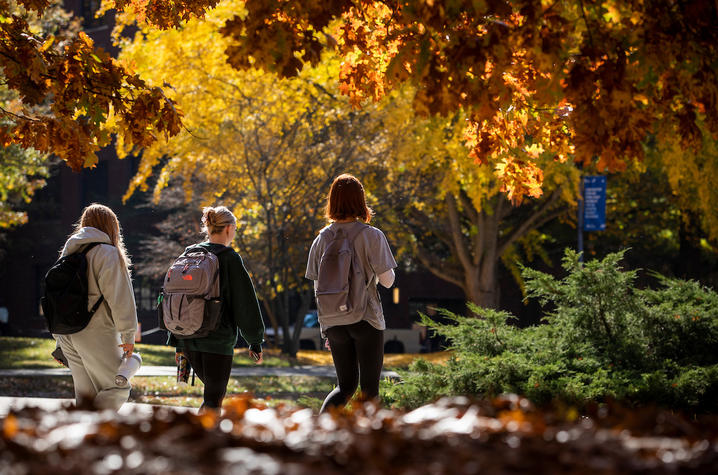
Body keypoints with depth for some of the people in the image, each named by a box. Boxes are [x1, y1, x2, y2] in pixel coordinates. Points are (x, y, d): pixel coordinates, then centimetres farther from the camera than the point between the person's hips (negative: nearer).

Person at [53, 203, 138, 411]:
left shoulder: (68, 252, 16)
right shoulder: (108, 253, -7)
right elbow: (119, 298, -12)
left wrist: (59, 338, 23)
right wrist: (128, 334, -9)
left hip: (68, 336, 7)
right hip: (96, 334, -7)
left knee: (85, 393, 11)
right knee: (117, 388, -3)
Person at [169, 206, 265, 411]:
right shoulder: (230, 259, -9)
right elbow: (245, 303, -7)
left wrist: (178, 342, 18)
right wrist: (255, 341, 1)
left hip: (189, 340, 6)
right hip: (218, 340, -6)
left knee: (215, 392, 20)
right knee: (214, 398, -2)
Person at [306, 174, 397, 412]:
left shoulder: (322, 239, 2)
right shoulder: (371, 236, -10)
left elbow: (318, 287, 6)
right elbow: (387, 280, -9)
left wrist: (326, 329, 15)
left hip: (333, 322, 4)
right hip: (366, 320, -4)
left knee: (346, 385, 14)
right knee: (369, 387, 6)